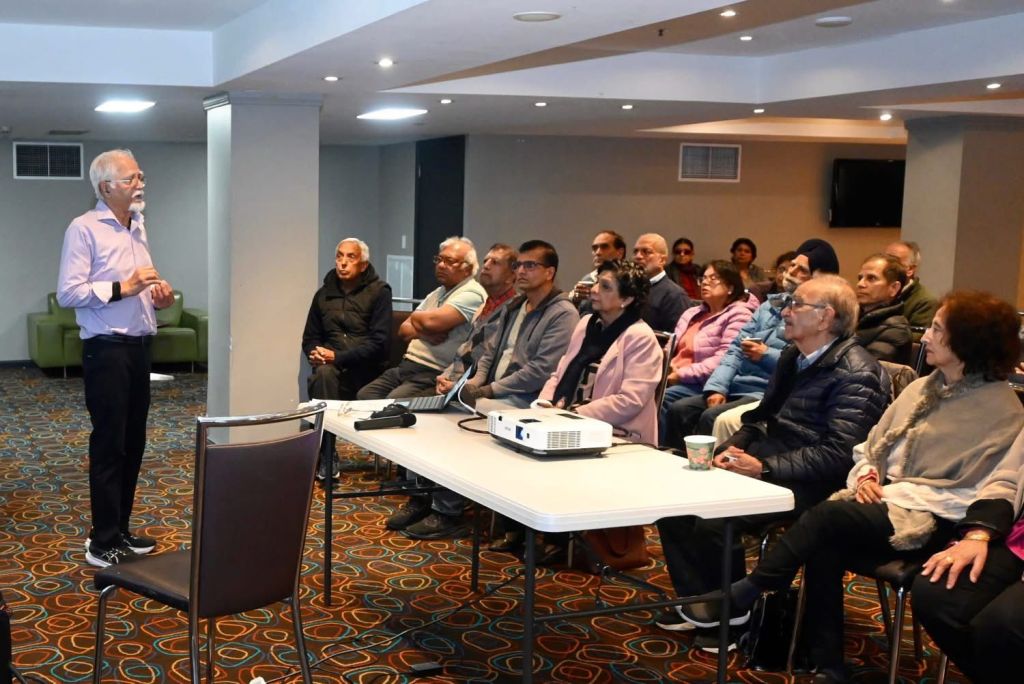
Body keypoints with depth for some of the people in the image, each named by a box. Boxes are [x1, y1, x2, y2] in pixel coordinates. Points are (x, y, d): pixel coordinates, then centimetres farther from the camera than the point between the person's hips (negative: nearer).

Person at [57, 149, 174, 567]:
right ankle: (103, 544, 3)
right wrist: (124, 287, -23)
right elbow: (68, 293, -18)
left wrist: (159, 298, 2)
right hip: (106, 350, -8)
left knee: (133, 443, 12)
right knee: (109, 445, -4)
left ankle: (120, 530, 23)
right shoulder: (84, 228, -10)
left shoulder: (137, 229, 15)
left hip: (138, 346, 8)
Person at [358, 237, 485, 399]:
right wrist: (422, 332, -7)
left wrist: (415, 317, 5)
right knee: (364, 396, -10)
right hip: (406, 366, 8)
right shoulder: (435, 294, 21)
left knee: (393, 401, -29)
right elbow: (403, 330, 16)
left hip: (434, 374, -8)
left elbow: (431, 321, -20)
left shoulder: (471, 294, -8)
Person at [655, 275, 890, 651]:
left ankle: (732, 610, -2)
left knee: (713, 518, -27)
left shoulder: (856, 374, -14)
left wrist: (764, 467, -25)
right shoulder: (793, 356, 15)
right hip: (760, 464, 9)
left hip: (806, 484, -9)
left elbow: (837, 455, -23)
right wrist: (732, 449, 0)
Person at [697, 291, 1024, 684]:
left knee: (828, 515, -29)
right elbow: (871, 445, 20)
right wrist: (866, 475, -3)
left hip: (927, 519, -6)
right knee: (824, 547, -26)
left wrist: (977, 536, -34)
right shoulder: (921, 388, 18)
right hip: (881, 501, 6)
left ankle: (742, 598, -19)